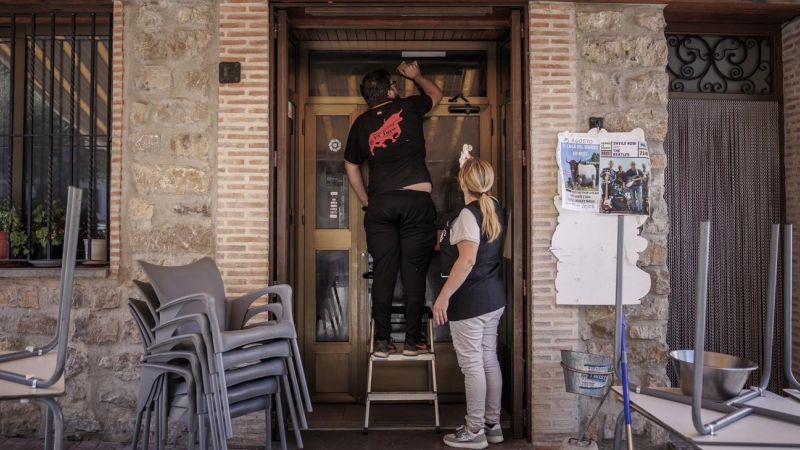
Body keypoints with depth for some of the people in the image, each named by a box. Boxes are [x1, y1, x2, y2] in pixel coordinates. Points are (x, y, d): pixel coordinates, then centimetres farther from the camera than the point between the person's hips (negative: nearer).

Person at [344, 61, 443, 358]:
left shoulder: (361, 124, 13)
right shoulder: (407, 107, 6)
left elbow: (351, 166, 22)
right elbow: (436, 94, 27)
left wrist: (365, 200, 29)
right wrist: (415, 75, 42)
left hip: (380, 203, 3)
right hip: (416, 200, -2)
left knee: (383, 273, 5)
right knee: (414, 272, 1)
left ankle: (382, 342, 7)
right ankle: (412, 341, 5)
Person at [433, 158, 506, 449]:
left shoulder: (468, 214, -17)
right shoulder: (494, 209, 9)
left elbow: (467, 261, -25)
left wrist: (444, 296, -22)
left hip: (470, 300, -9)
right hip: (493, 297, 9)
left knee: (472, 364, 0)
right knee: (489, 360, 14)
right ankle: (492, 425, 25)